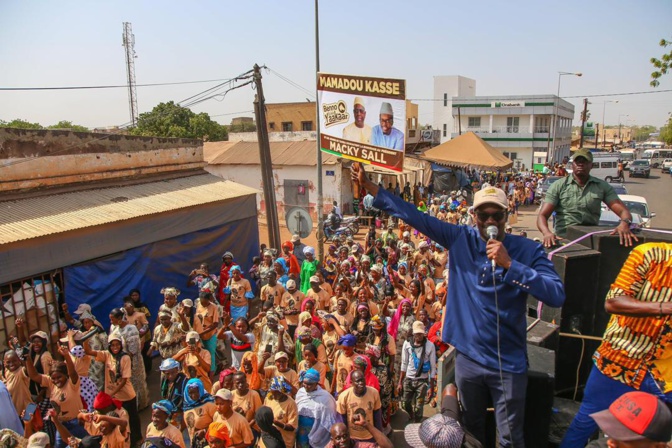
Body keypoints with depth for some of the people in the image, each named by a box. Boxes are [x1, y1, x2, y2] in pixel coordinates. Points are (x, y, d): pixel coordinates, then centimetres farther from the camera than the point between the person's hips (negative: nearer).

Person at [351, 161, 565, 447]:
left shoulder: (527, 250, -11)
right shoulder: (460, 239, -6)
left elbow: (557, 296, -21)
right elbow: (415, 217, -7)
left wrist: (510, 265, -30)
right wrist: (369, 186, -11)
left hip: (508, 364, -2)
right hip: (467, 357, 2)